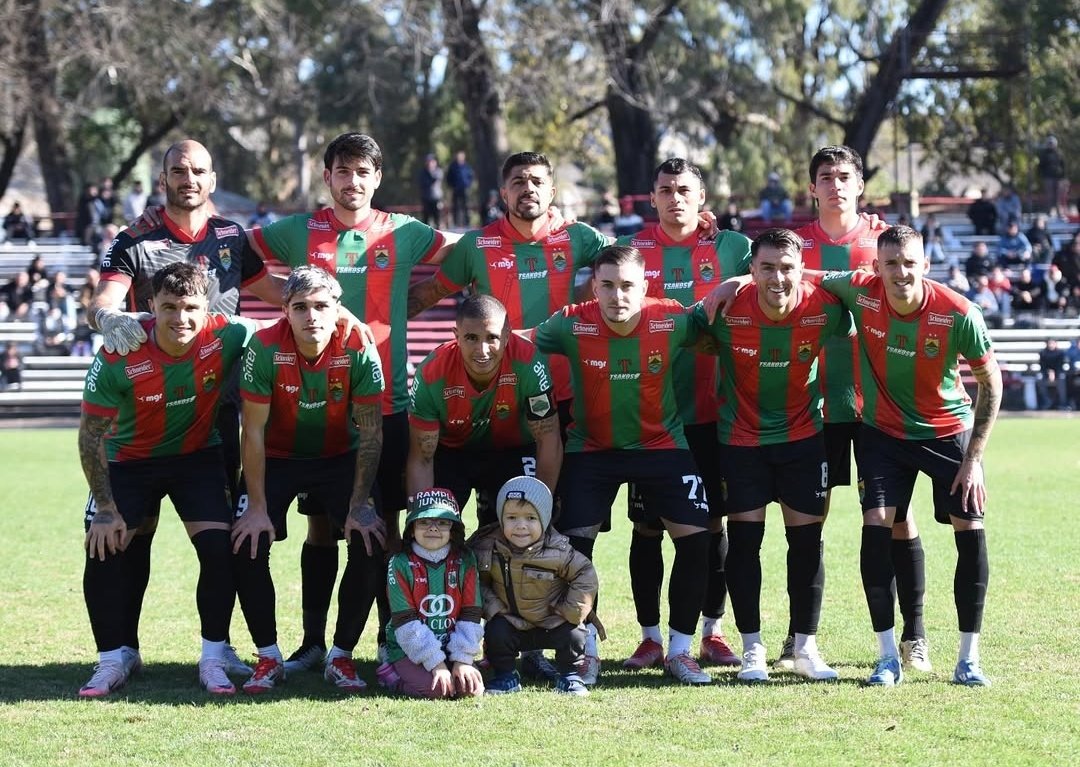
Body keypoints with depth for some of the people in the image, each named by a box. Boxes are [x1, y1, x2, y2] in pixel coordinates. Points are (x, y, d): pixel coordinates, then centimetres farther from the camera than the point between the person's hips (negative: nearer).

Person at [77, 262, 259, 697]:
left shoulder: (227, 337, -25)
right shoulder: (118, 358, -27)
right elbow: (90, 434, -15)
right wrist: (106, 509, -15)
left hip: (198, 455, 1)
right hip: (128, 460, -1)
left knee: (219, 548, -14)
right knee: (106, 551, -11)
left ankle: (214, 658, 1)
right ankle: (115, 658, 7)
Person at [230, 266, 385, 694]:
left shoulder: (357, 350, -23)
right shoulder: (265, 348, -25)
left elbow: (371, 433, -15)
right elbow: (254, 432, -18)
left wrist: (360, 506, -18)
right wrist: (257, 507, -20)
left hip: (339, 458, 1)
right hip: (277, 458, 0)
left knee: (370, 543, -18)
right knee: (248, 544, -19)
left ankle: (341, 656, -2)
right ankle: (268, 658, -4)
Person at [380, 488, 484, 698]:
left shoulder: (464, 562, 1)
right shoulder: (400, 564, -9)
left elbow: (471, 615, -1)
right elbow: (406, 624, -13)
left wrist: (462, 659, -12)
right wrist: (436, 664, -19)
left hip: (451, 648, 3)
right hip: (409, 650, -3)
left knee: (470, 687, -21)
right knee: (435, 688, -28)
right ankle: (394, 676, 1)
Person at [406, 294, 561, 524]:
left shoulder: (528, 364, -32)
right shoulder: (431, 374, -29)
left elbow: (549, 442, -21)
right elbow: (421, 460, -20)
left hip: (513, 451, 0)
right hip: (450, 451, 0)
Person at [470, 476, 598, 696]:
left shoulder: (557, 551, -23)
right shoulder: (488, 548, -17)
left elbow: (585, 575, -13)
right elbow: (479, 583, -2)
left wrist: (571, 611, -16)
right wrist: (492, 608, -15)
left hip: (553, 622, -1)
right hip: (511, 622, 1)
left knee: (573, 635, -20)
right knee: (495, 632, -23)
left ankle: (570, 677, 7)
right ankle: (505, 677, 1)